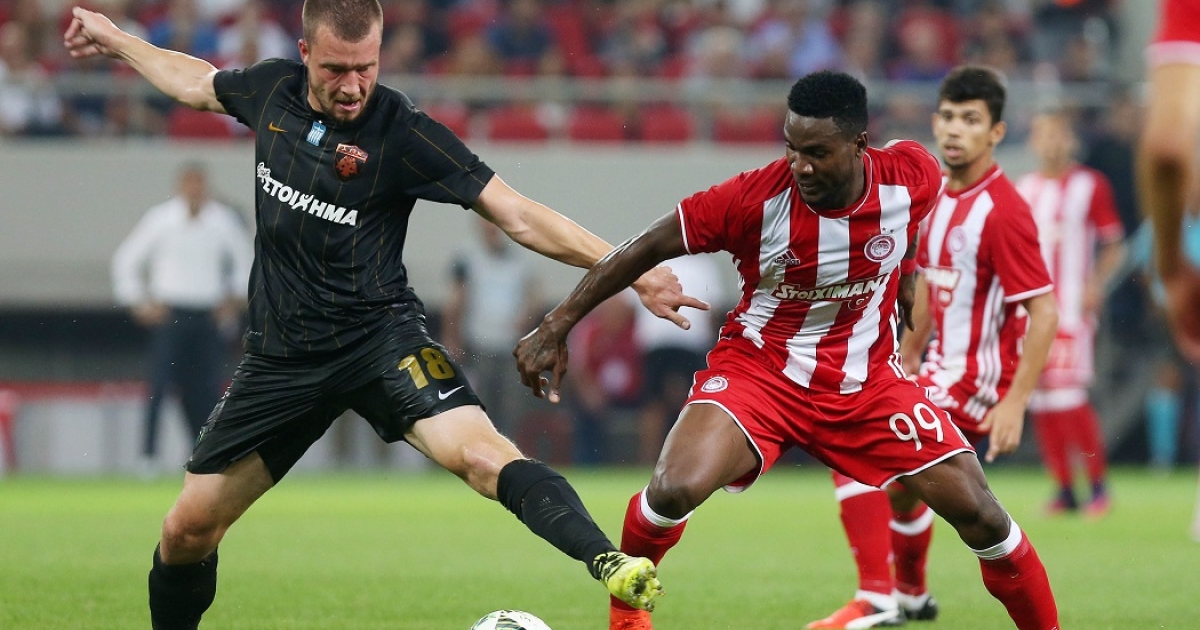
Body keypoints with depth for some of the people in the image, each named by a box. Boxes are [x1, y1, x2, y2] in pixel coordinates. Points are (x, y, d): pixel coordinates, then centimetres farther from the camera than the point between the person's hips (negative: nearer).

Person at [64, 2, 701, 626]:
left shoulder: (401, 132, -15)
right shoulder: (273, 88, 0)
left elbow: (517, 215, -15)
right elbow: (196, 82, 25)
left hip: (376, 335, -5)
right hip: (282, 356, 5)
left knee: (478, 452, -32)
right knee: (187, 528, 6)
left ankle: (610, 563, -46)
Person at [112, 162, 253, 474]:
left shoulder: (225, 220, 3)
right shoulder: (160, 219, -4)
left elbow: (244, 258, 20)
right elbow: (126, 260, 3)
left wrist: (234, 299, 12)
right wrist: (140, 304, -1)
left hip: (209, 316, 2)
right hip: (169, 315, -2)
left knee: (207, 387, -1)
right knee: (160, 383, -11)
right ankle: (148, 454, -9)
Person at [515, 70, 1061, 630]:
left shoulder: (913, 178, -16)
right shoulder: (755, 198, -24)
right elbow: (645, 249, -12)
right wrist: (554, 328, -10)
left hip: (867, 379, 3)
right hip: (758, 368, -3)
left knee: (979, 514, -6)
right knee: (674, 491, -26)